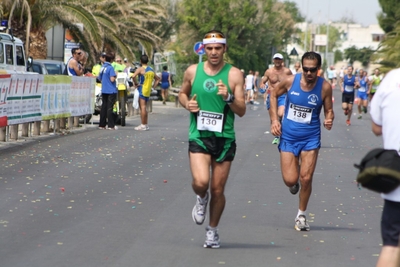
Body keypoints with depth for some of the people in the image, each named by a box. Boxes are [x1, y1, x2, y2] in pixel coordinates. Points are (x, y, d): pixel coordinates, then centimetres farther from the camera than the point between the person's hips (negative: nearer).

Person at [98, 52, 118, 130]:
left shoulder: (102, 67, 9)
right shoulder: (110, 68, -14)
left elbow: (99, 78, 18)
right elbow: (112, 79, -20)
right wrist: (115, 75, -2)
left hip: (103, 91, 7)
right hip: (111, 91, -7)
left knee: (104, 107, 10)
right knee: (110, 107, -6)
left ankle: (102, 124, 12)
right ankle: (111, 125, -5)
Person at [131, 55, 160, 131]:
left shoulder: (140, 69, -8)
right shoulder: (151, 70, 15)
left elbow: (133, 76, -24)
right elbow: (157, 79, 25)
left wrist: (136, 83, -10)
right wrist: (153, 86, 18)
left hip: (142, 90, -7)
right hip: (148, 91, 7)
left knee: (142, 107, -8)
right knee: (144, 108, 16)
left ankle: (143, 125, -11)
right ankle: (145, 124, 17)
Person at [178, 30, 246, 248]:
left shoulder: (234, 75, -3)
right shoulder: (192, 71, 2)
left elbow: (242, 111, -4)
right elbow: (182, 93, 20)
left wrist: (229, 98, -23)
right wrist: (187, 103, -1)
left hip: (224, 138, 0)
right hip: (199, 136, 0)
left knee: (218, 190, 6)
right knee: (200, 182, -21)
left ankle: (212, 230, 28)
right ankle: (202, 199, 16)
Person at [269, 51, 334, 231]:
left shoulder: (324, 87, -9)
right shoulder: (290, 81, -10)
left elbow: (328, 110, 2)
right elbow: (274, 94, 8)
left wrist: (329, 120, -21)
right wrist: (274, 119, 0)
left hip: (311, 137, 0)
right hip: (289, 136, 0)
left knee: (306, 178, -4)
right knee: (290, 180, -6)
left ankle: (301, 215, 17)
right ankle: (294, 181, 35)